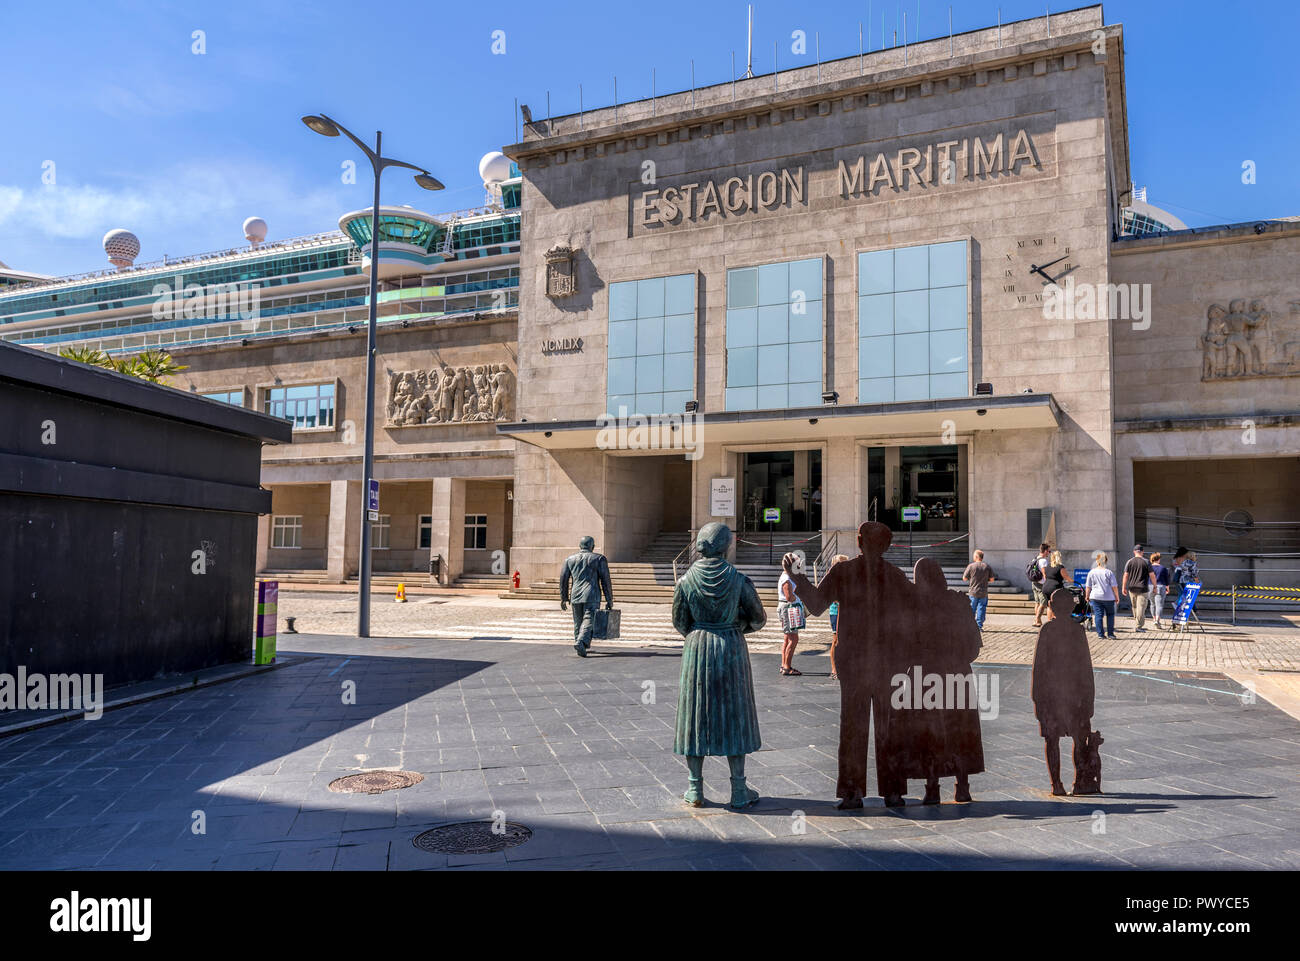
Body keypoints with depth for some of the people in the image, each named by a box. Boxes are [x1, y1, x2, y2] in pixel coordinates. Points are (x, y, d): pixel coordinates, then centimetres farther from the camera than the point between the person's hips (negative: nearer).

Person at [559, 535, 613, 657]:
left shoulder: (569, 559, 11)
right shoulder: (599, 559, 2)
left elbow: (563, 579, 11)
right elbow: (605, 580, -1)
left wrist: (564, 598, 19)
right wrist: (609, 600, 2)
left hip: (575, 596, 3)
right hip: (592, 597, -3)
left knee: (578, 623, 15)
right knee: (589, 621, -7)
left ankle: (585, 647, 20)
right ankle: (581, 642, -27)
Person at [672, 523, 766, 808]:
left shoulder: (686, 580, -6)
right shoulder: (738, 580, -9)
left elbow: (679, 622, 2)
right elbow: (758, 619, 0)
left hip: (697, 649, 1)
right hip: (732, 648, -1)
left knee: (696, 714, 9)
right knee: (733, 715, 8)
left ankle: (695, 790, 13)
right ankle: (739, 790, 12)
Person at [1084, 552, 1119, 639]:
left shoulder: (1091, 572, -1)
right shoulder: (1109, 572, -7)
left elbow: (1088, 587, 4)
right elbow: (1114, 586, -6)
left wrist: (1087, 596, 16)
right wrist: (1117, 596, 5)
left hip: (1096, 597, 1)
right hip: (1108, 598, -1)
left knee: (1098, 615, 4)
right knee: (1110, 615, 12)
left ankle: (1100, 634, 2)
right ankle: (1110, 633, 11)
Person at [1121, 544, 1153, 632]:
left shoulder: (1130, 561, 0)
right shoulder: (1146, 562, -4)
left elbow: (1126, 575, -1)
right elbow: (1152, 575, -3)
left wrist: (1124, 587, 5)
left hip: (1132, 588, 3)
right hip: (1143, 588, -3)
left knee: (1134, 607, 16)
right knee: (1141, 607, -1)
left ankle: (1138, 624, 25)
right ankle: (1138, 626, -4)